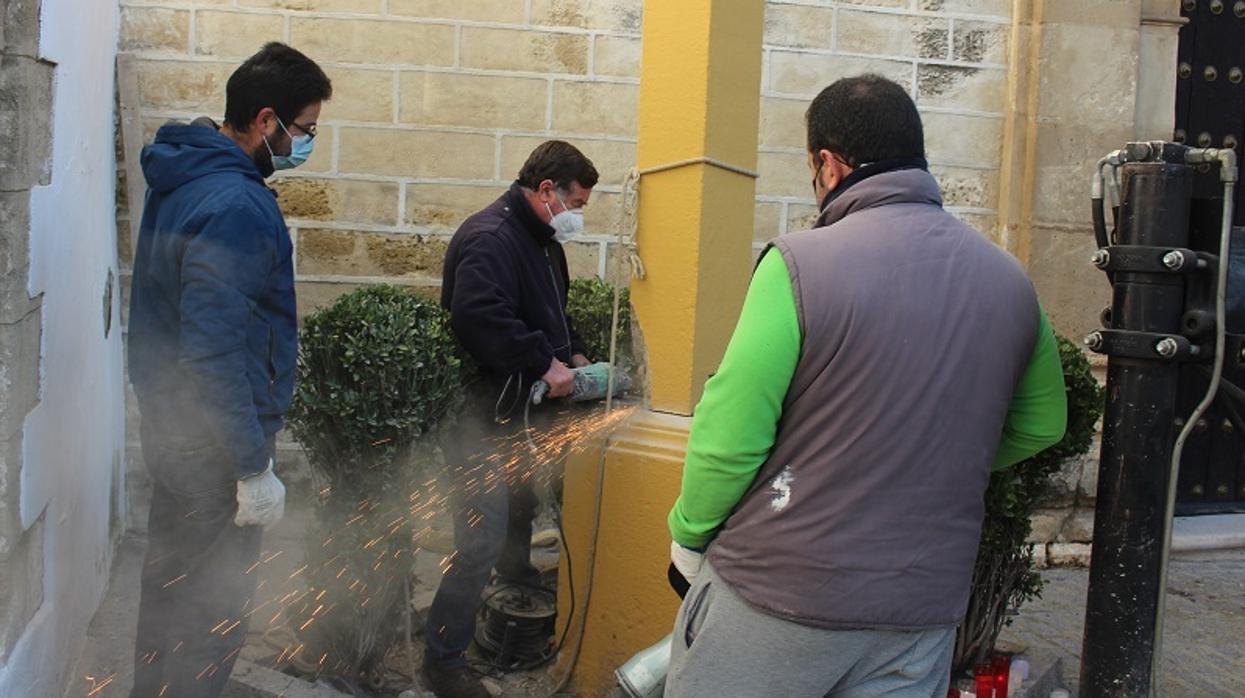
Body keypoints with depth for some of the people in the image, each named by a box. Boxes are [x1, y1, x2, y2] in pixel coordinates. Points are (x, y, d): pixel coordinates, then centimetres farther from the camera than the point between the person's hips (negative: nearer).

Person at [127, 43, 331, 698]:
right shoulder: (235, 206, -24)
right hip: (213, 447, -10)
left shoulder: (183, 179, 7)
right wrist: (254, 468, -22)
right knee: (211, 611, 4)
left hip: (172, 431, 10)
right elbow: (216, 353, -28)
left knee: (173, 590, 23)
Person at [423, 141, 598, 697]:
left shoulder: (543, 241, 13)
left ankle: (516, 569, 58)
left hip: (526, 410, 11)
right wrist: (545, 363, -27)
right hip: (485, 417, -10)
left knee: (525, 503, 30)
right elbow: (480, 317, -36)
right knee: (482, 540, -8)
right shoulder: (490, 237, -21)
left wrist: (574, 354, 11)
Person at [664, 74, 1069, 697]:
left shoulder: (799, 263, -16)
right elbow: (1041, 425, 15)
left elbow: (729, 433, -16)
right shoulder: (1011, 282, 1)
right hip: (921, 615, 5)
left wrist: (688, 534, 0)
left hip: (773, 598, -4)